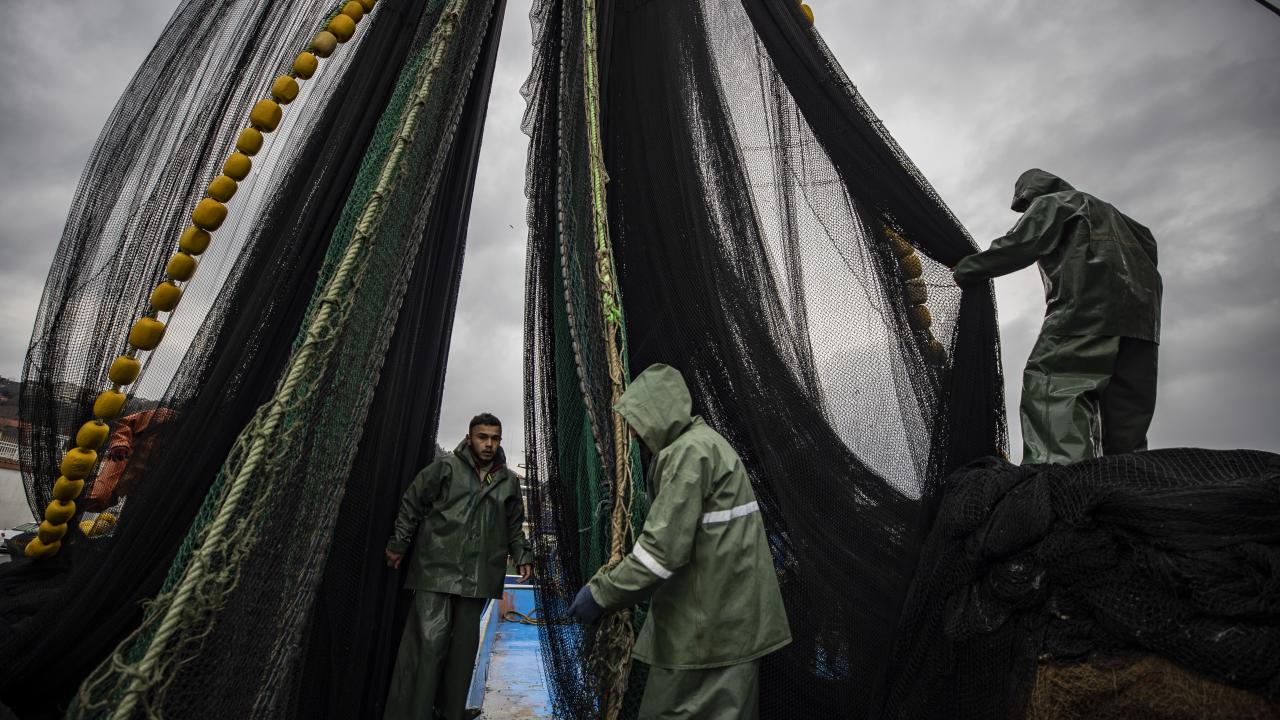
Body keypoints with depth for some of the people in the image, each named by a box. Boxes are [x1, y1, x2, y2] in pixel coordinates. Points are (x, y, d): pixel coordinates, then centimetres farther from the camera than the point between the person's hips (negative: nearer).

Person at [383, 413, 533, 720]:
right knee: (428, 641, -7)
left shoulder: (509, 481, 10)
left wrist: (523, 556, 9)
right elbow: (411, 504, 4)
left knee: (464, 646, 11)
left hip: (478, 577, 4)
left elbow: (514, 526, 18)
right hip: (437, 570, -3)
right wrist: (398, 544, 4)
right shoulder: (445, 467, 0)